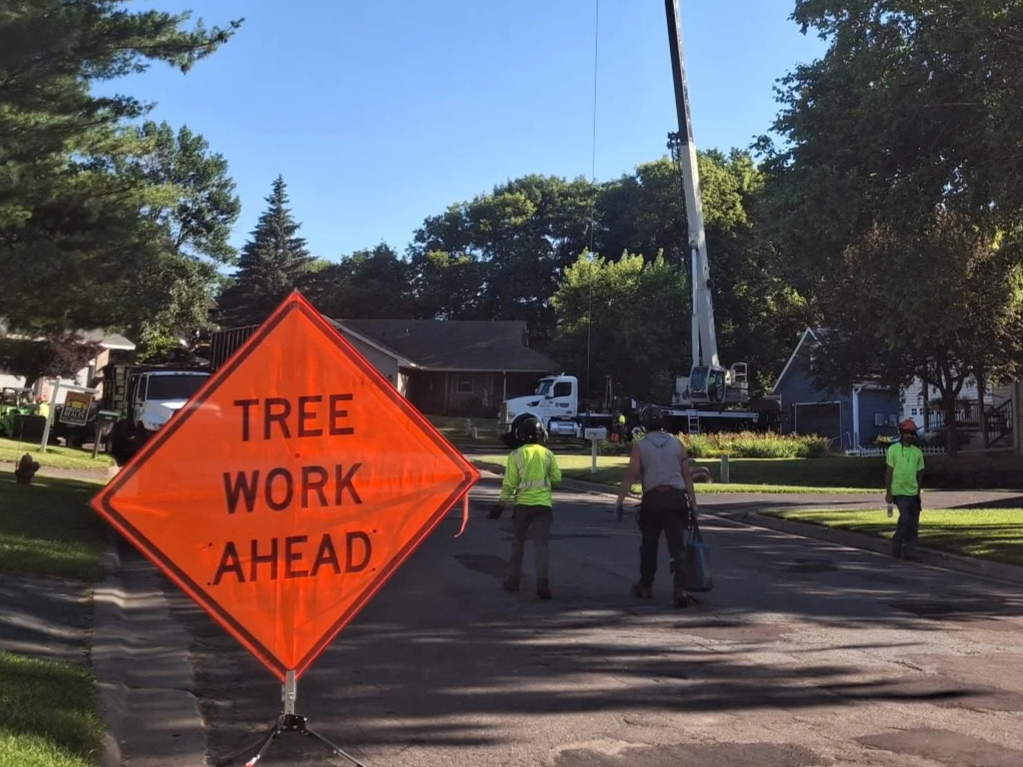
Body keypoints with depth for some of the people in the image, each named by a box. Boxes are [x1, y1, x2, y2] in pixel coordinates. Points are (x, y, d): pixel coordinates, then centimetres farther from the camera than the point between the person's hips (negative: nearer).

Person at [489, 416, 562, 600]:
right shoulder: (548, 454, 3)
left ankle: (513, 580, 21)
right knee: (541, 544, -2)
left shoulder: (516, 455, -2)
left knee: (518, 542, 15)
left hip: (523, 503, -1)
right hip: (544, 504, 1)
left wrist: (501, 503, 3)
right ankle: (542, 582, -16)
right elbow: (557, 478, 3)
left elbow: (509, 482, -5)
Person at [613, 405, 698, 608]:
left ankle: (645, 586, 28)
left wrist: (620, 502, -7)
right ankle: (680, 589, -16)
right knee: (677, 546, -2)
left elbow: (630, 475, -8)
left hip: (652, 499, -1)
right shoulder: (677, 443, 8)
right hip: (676, 498, 1)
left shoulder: (640, 446, 1)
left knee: (649, 545, 16)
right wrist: (693, 503, 10)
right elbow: (687, 475, 7)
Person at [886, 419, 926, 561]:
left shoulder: (918, 452, 8)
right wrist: (888, 492, -7)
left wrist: (918, 493, 14)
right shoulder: (893, 449, -4)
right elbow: (889, 472, -4)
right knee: (905, 518, -17)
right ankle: (897, 544, 1)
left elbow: (919, 473, 14)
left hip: (913, 492, 5)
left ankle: (909, 550, 11)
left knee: (914, 523, 4)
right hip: (899, 491, -5)